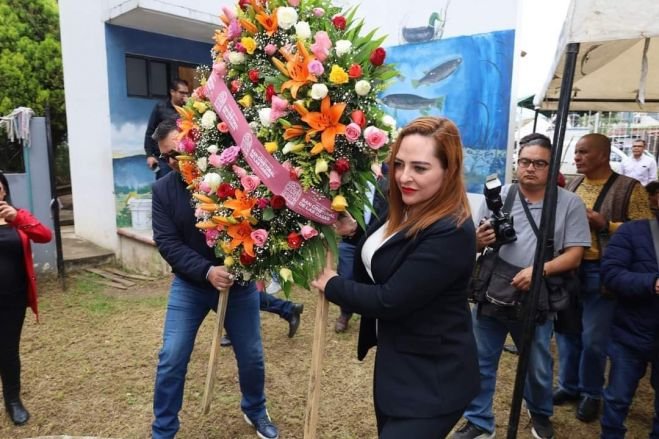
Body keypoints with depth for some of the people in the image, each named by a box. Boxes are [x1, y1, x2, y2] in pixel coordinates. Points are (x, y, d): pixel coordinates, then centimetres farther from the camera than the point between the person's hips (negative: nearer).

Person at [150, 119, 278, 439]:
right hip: (189, 284, 1)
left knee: (251, 356, 11)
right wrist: (206, 271, -24)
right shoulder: (162, 190, -5)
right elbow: (167, 243, -10)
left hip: (239, 281, -1)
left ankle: (255, 411, 40)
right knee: (171, 358, 1)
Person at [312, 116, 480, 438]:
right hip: (394, 361, 9)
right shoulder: (404, 212, 0)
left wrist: (331, 285, -12)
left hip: (431, 380, -8)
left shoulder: (451, 233, -28)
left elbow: (389, 301, -26)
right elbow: (372, 269, 7)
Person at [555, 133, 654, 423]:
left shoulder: (629, 188, -7)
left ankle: (591, 393, 25)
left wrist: (605, 224, -20)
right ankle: (568, 385, 30)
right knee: (566, 330, 13)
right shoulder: (573, 185, 10)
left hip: (600, 272, -5)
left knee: (594, 338, 4)